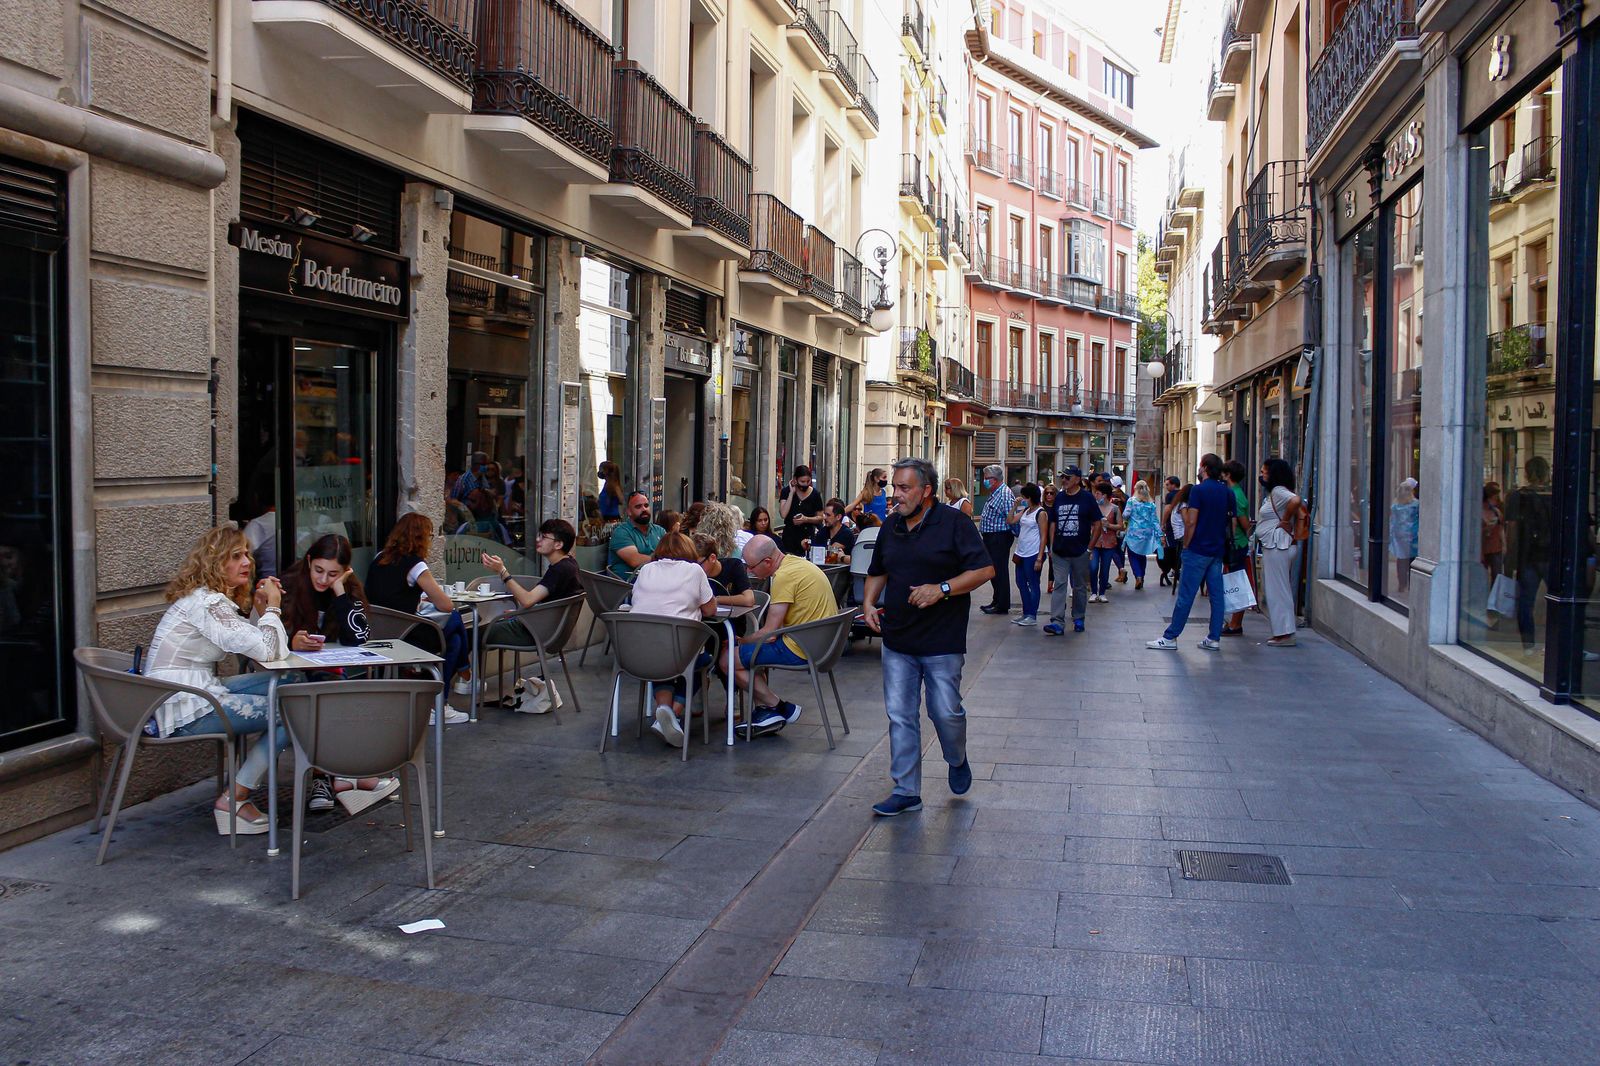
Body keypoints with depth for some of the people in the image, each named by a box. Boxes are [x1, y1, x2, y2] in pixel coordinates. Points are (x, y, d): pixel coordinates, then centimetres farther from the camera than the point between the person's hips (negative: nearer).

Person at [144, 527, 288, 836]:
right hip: (184, 710, -10)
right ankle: (232, 800, -3)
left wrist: (262, 608, 2)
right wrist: (272, 607, -7)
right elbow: (266, 651, -23)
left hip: (198, 691, 10)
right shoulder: (206, 603, -17)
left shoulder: (218, 599, 14)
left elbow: (251, 643, 15)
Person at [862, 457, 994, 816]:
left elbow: (984, 570, -12)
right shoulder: (891, 525, 10)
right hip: (897, 639, 5)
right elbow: (878, 572, 23)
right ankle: (906, 791, 13)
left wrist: (942, 589, -21)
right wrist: (869, 602, 4)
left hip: (942, 640, -5)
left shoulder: (953, 523, -8)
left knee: (945, 712, 0)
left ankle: (958, 761, 33)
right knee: (900, 716, 4)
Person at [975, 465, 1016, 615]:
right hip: (991, 537, 10)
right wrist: (977, 518, 24)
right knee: (993, 570, 15)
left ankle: (1003, 605, 2)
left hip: (1000, 538, -10)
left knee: (999, 571, -4)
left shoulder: (1005, 494, -18)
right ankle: (997, 601, 25)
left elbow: (1011, 518, -21)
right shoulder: (994, 494, 14)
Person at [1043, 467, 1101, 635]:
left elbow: (1097, 524, -2)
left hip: (1080, 552, -3)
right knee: (1059, 585, -5)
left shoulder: (1087, 498, -3)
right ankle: (1057, 622, -9)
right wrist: (1051, 546, 7)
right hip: (1060, 552, 3)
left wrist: (1090, 547, -6)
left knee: (1080, 587, 9)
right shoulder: (1059, 497, 8)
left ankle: (1078, 619, 23)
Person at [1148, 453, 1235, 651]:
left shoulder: (1198, 489, -11)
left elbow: (1191, 522, -14)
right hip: (1218, 551, 7)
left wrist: (1185, 545, -5)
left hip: (1198, 551, -6)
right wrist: (1225, 543, 19)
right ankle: (1214, 638, 10)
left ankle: (1170, 637, 0)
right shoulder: (1228, 493, 8)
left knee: (1185, 595, -4)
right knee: (1216, 594, 8)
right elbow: (1232, 523, 11)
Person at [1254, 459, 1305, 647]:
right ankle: (1283, 632, 18)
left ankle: (1284, 634, -4)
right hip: (1274, 546, 11)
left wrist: (1285, 521, -20)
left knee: (1277, 590, -6)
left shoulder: (1278, 491, -11)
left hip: (1278, 546, -11)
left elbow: (1296, 501, -31)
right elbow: (1301, 507, 21)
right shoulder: (1273, 493, 18)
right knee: (1279, 590, 13)